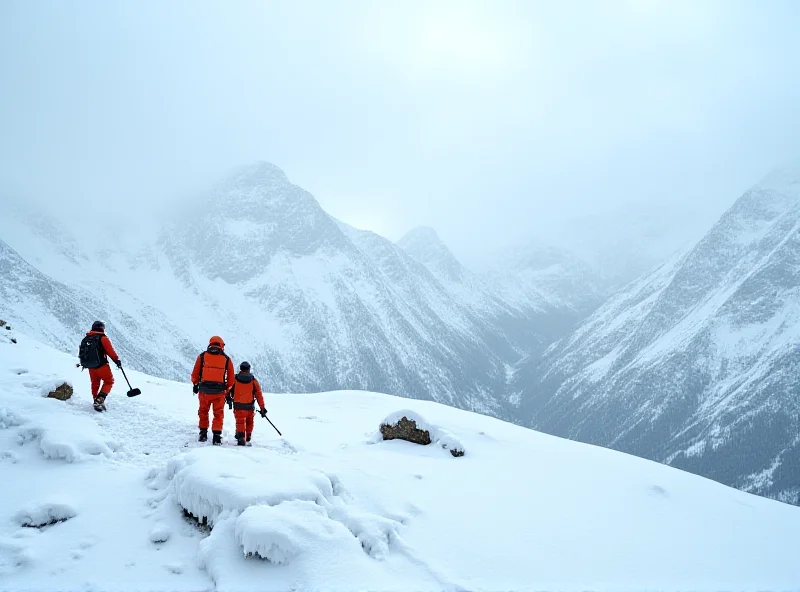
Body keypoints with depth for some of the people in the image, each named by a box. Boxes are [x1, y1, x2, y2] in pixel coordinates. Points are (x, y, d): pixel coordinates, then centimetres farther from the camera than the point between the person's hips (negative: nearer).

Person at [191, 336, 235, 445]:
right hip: (219, 391, 0)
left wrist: (195, 384, 21)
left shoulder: (202, 356, 2)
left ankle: (203, 433, 22)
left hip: (204, 390, 1)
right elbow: (231, 378, 5)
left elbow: (195, 374, 5)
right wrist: (228, 389, 18)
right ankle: (217, 436, 1)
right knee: (218, 414, 9)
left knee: (203, 411, 20)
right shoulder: (226, 359, 2)